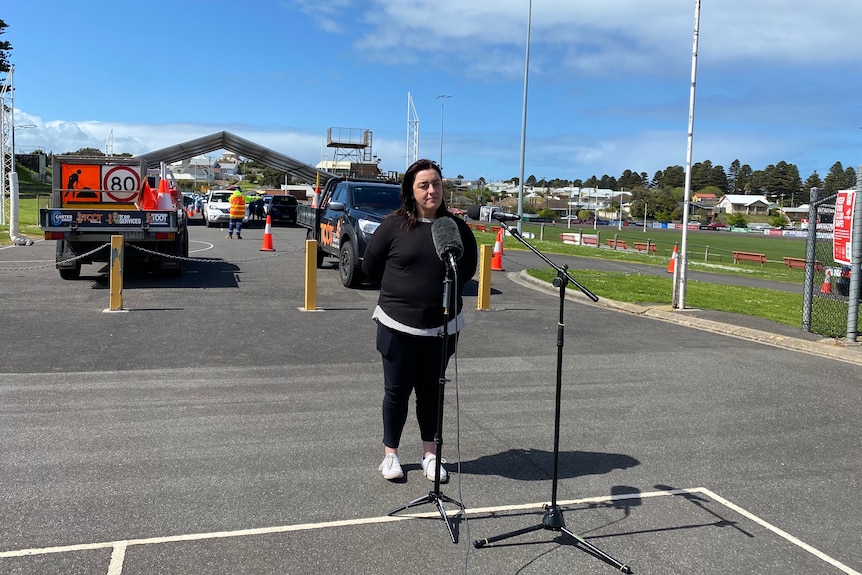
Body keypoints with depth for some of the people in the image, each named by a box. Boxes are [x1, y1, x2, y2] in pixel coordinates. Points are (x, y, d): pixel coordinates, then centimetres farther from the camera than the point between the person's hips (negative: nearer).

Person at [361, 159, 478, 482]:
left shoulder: (456, 227, 0)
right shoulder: (394, 225, -6)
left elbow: (469, 266, 15)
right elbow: (370, 265, 5)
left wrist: (448, 292, 10)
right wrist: (399, 293, 10)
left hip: (442, 328, 2)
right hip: (398, 326, -1)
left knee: (431, 392, 13)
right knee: (397, 391, 8)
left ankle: (430, 455, 25)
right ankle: (390, 454, 23)